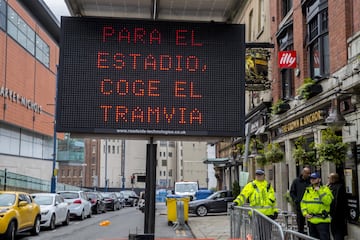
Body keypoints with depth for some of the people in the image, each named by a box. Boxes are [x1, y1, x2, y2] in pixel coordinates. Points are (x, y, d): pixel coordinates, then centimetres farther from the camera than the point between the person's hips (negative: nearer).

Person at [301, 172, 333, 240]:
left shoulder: (325, 189, -3)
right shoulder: (308, 190, 14)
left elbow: (327, 201, -18)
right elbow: (303, 203, 14)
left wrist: (319, 191, -19)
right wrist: (305, 213, 0)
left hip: (322, 220, -6)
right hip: (311, 220, 6)